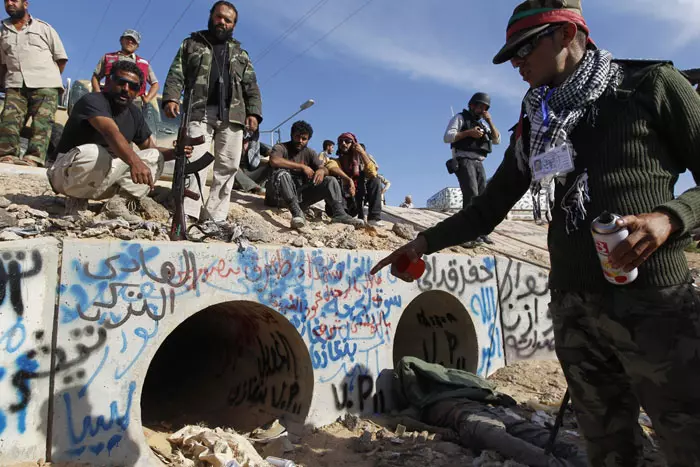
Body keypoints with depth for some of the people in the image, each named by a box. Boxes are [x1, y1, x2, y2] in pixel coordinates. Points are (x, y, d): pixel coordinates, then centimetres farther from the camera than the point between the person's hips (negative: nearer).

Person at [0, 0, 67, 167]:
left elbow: (61, 58, 11)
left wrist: (49, 79, 9)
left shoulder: (44, 28, 14)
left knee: (41, 123, -18)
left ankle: (33, 159, -30)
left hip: (44, 85, -3)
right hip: (15, 86, 3)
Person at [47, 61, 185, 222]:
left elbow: (150, 148, 11)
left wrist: (173, 152, -11)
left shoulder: (134, 113, 6)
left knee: (156, 156, -5)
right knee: (93, 153, -40)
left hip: (104, 178, 7)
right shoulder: (93, 100, -17)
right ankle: (78, 200, -11)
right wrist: (134, 161, -56)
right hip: (68, 173, -7)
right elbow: (111, 132, -38)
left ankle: (119, 202, -19)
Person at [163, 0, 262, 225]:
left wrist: (253, 112, -1)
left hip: (232, 116, 2)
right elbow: (176, 75, 8)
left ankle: (215, 217, -2)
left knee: (228, 166, -5)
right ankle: (187, 215, -16)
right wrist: (171, 98, -11)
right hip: (200, 113, -2)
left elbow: (251, 87, 15)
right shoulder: (192, 44, 19)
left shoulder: (240, 53, 24)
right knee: (195, 161, -13)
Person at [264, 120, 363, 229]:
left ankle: (339, 214, -22)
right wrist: (302, 166, -21)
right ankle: (297, 213, -46)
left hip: (300, 195, 5)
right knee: (282, 173, -35)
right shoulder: (281, 148, -2)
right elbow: (274, 161, -25)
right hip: (280, 195, -4)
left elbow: (325, 169, 4)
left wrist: (321, 171, -23)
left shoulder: (310, 153, 13)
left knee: (330, 181, -6)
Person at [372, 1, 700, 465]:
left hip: (654, 302, -3)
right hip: (573, 308, 4)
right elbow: (487, 211, 15)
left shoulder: (653, 83, 3)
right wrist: (425, 242, 6)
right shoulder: (532, 129, 14)